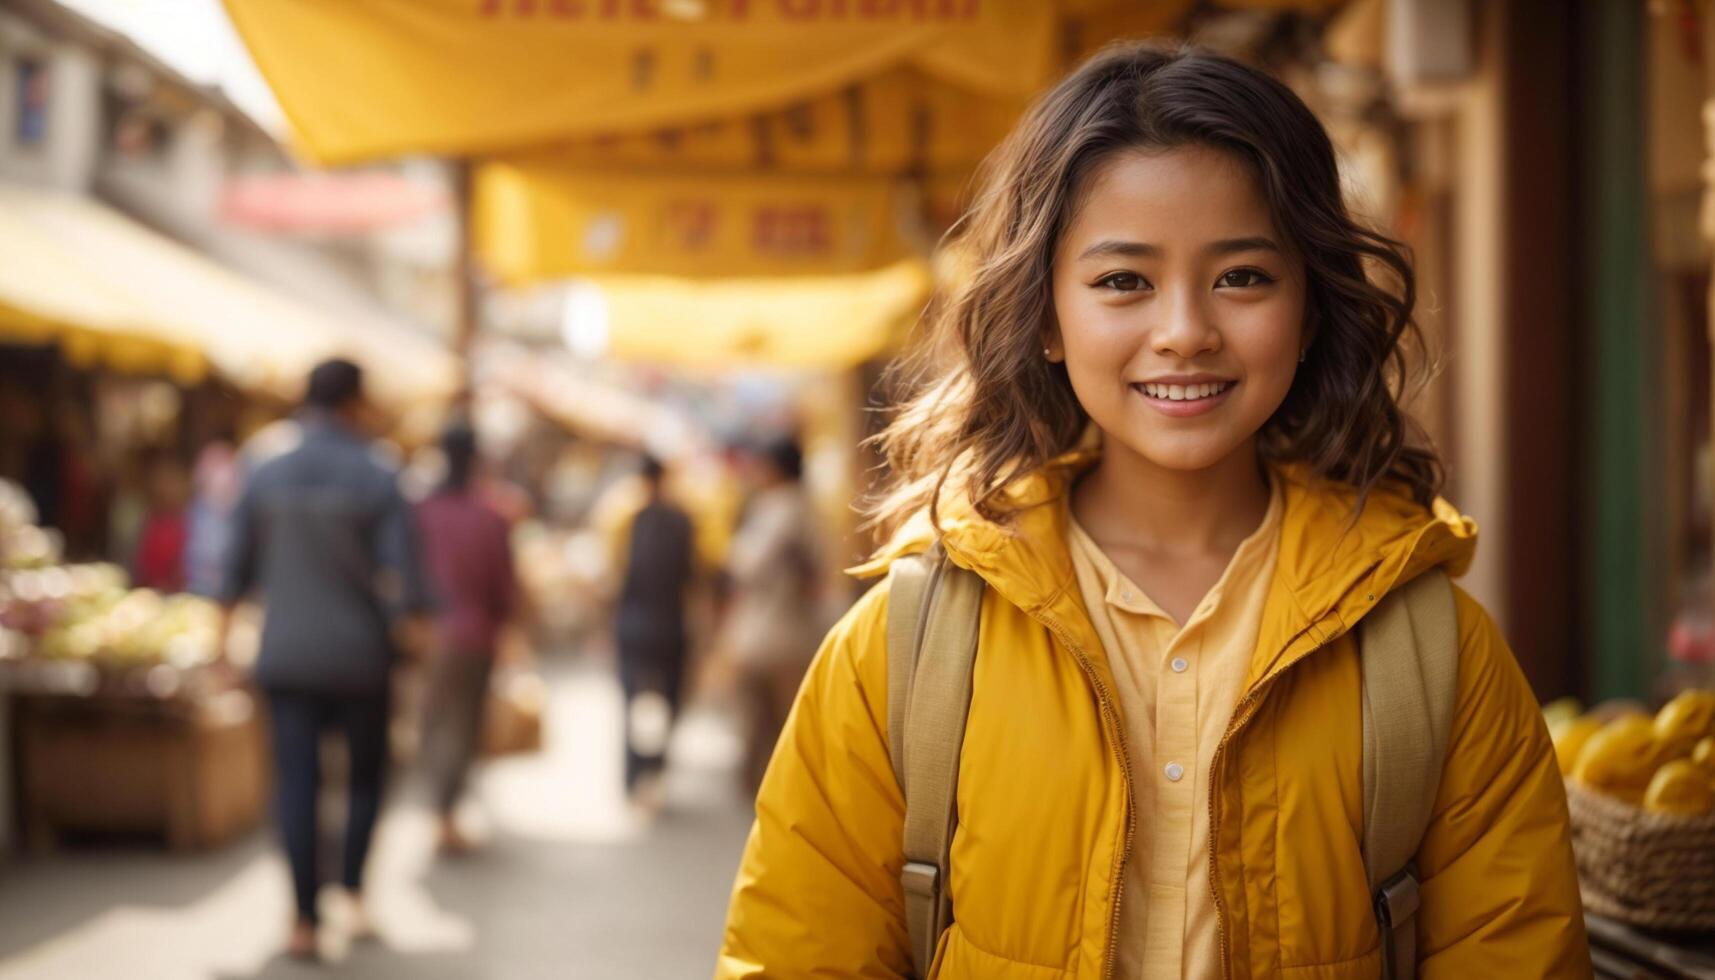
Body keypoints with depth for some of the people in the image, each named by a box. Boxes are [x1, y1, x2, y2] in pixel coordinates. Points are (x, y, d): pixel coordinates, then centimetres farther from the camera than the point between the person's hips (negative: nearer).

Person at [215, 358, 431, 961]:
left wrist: (225, 631, 19)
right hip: (359, 656, -2)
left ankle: (305, 920, 0)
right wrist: (412, 638, 1)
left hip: (285, 655, 2)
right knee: (367, 772, 18)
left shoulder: (265, 478, 1)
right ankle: (353, 888, 8)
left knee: (297, 783, 5)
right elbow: (405, 575, -11)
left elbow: (237, 569, 6)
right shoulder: (378, 481, -8)